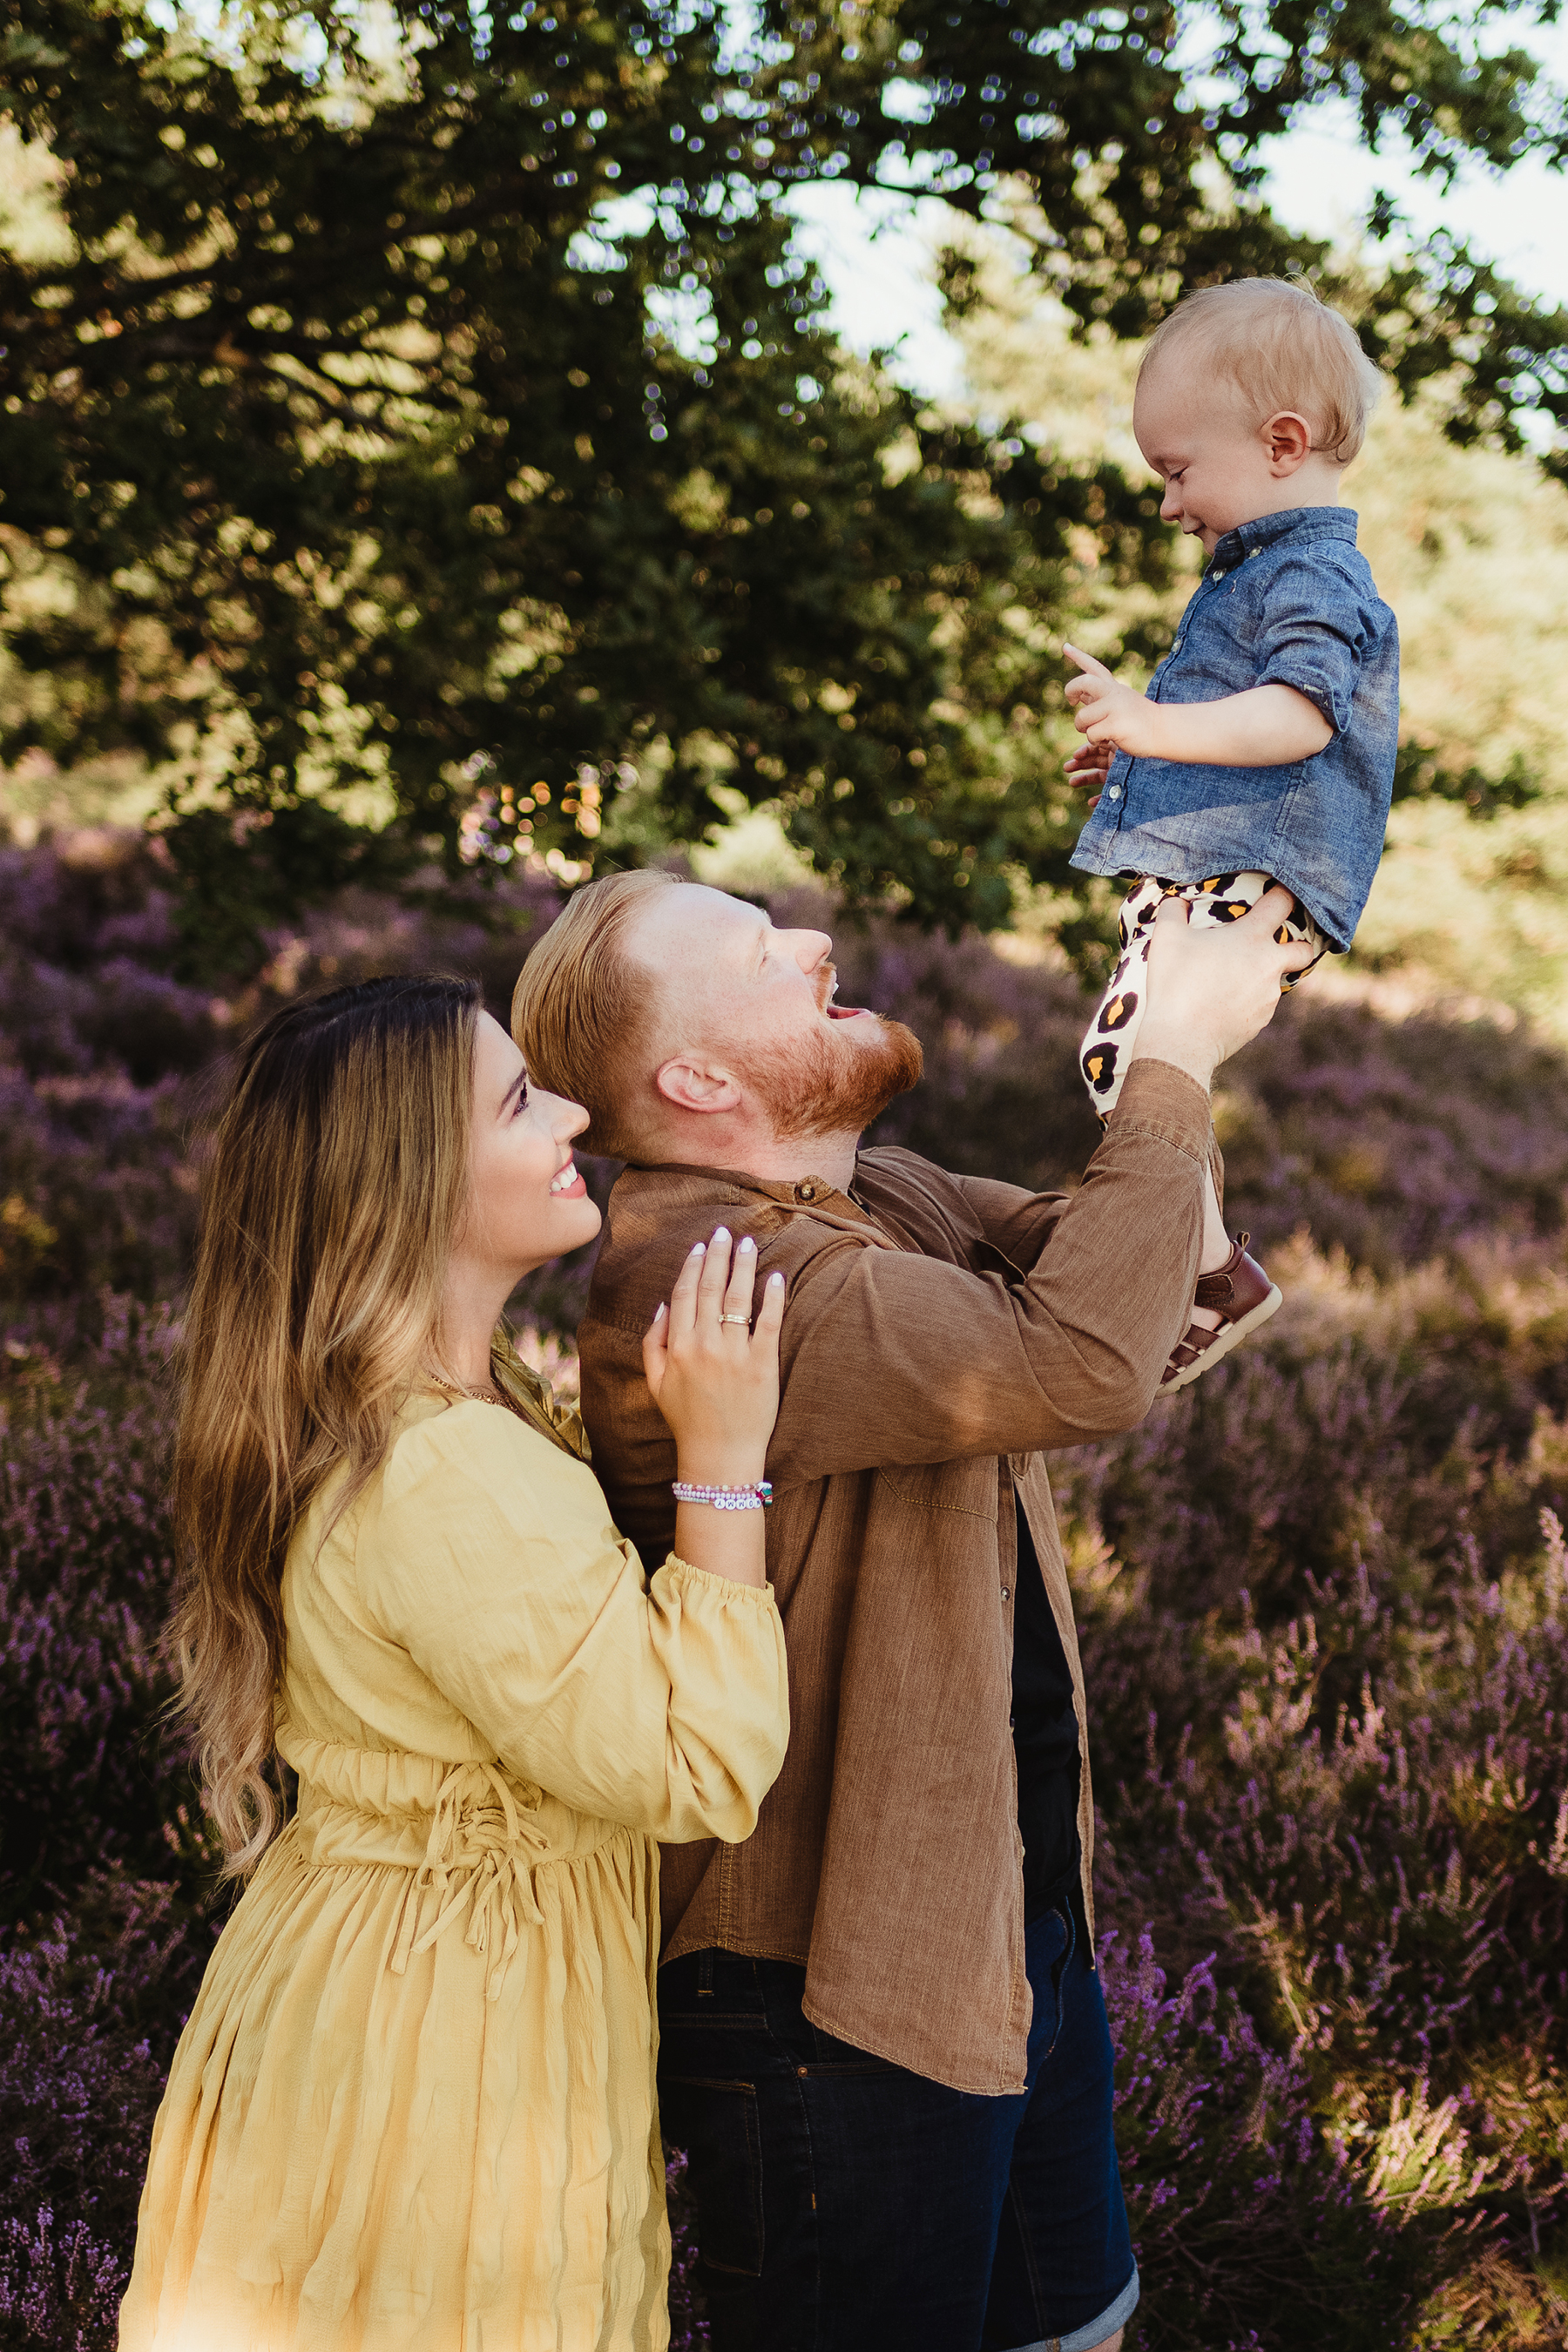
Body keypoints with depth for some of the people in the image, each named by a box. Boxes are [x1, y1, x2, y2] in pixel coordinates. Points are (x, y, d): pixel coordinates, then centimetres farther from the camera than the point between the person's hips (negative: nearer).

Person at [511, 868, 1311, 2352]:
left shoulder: (886, 1201, 6)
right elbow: (1079, 1365, -35)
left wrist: (1190, 1034, -6)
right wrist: (1178, 1056, -24)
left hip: (1014, 1927, 9)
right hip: (834, 1999, -9)